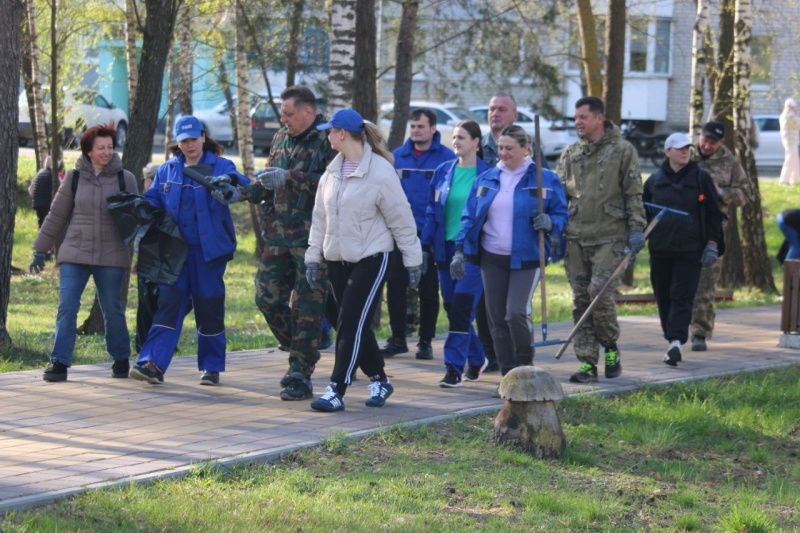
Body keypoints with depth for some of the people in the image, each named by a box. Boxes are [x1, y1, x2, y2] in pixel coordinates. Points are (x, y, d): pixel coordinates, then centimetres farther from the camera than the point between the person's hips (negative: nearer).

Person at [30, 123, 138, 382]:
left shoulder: (125, 179, 1)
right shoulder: (74, 178, 3)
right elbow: (56, 216, 8)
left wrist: (133, 254, 3)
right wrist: (41, 250, 9)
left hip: (111, 256, -1)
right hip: (74, 254, 1)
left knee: (112, 310, 7)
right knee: (66, 307, -8)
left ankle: (121, 360, 23)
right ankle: (60, 362, -6)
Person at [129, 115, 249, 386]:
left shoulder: (219, 167, -2)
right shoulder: (167, 170, 10)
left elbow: (240, 184, -21)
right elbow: (152, 200, 14)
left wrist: (231, 182, -44)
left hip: (209, 250, -3)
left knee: (209, 308, 5)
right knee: (168, 304, -7)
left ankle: (211, 368, 17)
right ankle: (153, 364, -15)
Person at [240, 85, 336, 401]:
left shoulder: (327, 141, -9)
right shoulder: (281, 138, 14)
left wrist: (289, 178, -24)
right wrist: (246, 191, 6)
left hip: (312, 239, -7)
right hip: (278, 236, 7)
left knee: (307, 308, -4)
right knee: (267, 298, 8)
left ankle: (301, 375, 2)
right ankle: (299, 355, 28)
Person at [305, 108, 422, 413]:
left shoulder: (379, 172, -14)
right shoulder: (333, 171, 6)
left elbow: (401, 219, -9)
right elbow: (321, 216, 12)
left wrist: (412, 260, -6)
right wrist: (313, 256, 9)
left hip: (371, 259, -7)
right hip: (338, 260, 7)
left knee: (352, 325, -10)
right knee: (355, 325, 11)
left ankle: (336, 391, -10)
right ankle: (378, 381, 25)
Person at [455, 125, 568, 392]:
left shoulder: (545, 179, -1)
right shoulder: (485, 180, 9)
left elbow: (561, 215, 3)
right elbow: (470, 217, 10)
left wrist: (550, 223, -20)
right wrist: (460, 251, 1)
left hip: (526, 259, -4)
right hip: (492, 259, 4)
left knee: (516, 312, -16)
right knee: (497, 317, 4)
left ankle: (525, 366, 7)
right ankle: (508, 376, 13)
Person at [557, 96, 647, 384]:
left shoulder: (623, 150, 1)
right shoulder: (570, 154, 13)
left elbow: (634, 194, 0)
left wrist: (636, 229, -6)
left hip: (610, 237, -4)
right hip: (576, 238, 5)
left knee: (600, 293, -14)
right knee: (580, 300, 3)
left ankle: (610, 349, 9)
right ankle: (587, 362, 7)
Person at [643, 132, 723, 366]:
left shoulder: (701, 178, 3)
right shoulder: (654, 180, 9)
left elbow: (713, 213, 4)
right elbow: (642, 212, 16)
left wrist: (712, 244, -3)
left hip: (690, 250, -3)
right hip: (660, 250, 3)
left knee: (682, 296, -11)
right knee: (664, 298, 5)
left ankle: (677, 340, -20)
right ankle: (672, 341, 14)